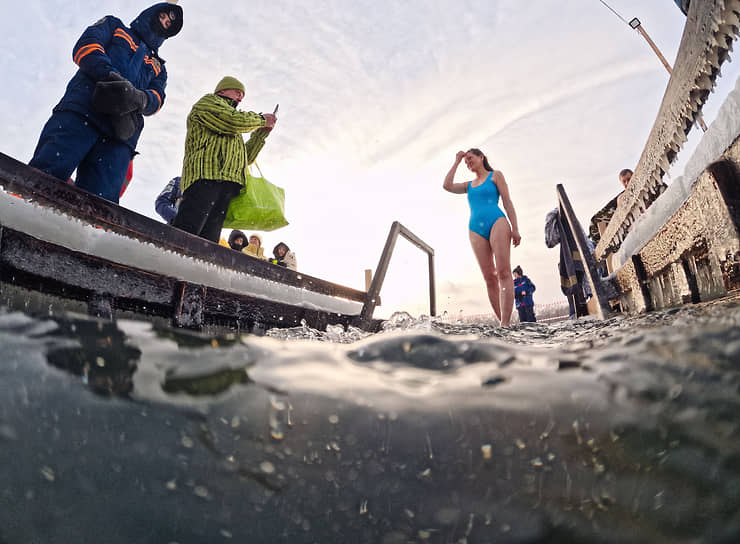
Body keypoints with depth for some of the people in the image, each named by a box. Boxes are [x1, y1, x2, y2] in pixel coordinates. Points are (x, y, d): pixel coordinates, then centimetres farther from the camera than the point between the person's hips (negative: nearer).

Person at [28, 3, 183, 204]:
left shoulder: (158, 68, 35)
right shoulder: (114, 26, 30)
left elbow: (157, 98, 14)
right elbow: (85, 45, 10)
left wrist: (140, 99, -11)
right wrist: (112, 76, -10)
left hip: (119, 133, 2)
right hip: (82, 109, -1)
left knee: (99, 204, -19)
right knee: (48, 175, -23)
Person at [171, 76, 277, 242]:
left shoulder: (230, 131, 40)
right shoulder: (208, 101, 16)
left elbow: (246, 158, 33)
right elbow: (234, 120, -3)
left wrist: (262, 133, 28)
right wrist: (261, 119, 12)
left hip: (227, 185, 8)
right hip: (206, 177, -8)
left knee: (208, 240, -5)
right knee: (184, 235, -22)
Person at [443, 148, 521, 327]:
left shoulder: (495, 175, 15)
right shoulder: (469, 185, 27)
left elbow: (507, 201, 6)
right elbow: (447, 186, 11)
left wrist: (515, 229, -4)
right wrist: (456, 162, 20)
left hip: (496, 222, -4)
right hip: (476, 230, 4)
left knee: (503, 272, -16)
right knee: (489, 277, -5)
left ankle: (505, 324, -25)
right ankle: (503, 323, -5)